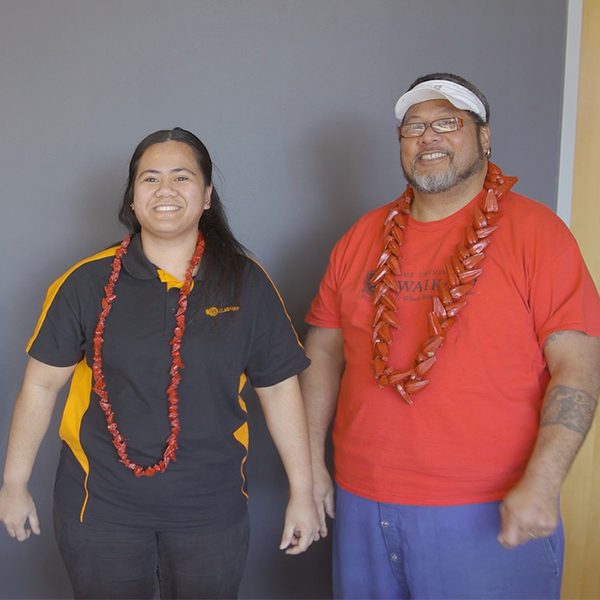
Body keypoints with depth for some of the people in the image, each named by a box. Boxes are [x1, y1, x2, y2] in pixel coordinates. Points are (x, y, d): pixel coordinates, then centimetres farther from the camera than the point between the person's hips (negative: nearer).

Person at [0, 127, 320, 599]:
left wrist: (302, 492, 1)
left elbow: (279, 387, 0)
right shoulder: (88, 282, -4)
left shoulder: (247, 284, -3)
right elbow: (42, 384, 1)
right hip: (100, 507, 0)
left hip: (212, 508, 1)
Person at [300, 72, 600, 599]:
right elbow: (325, 350, 11)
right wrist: (312, 460, 7)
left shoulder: (534, 230, -6)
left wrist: (542, 483, -19)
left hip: (492, 516, -4)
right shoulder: (364, 237, 7)